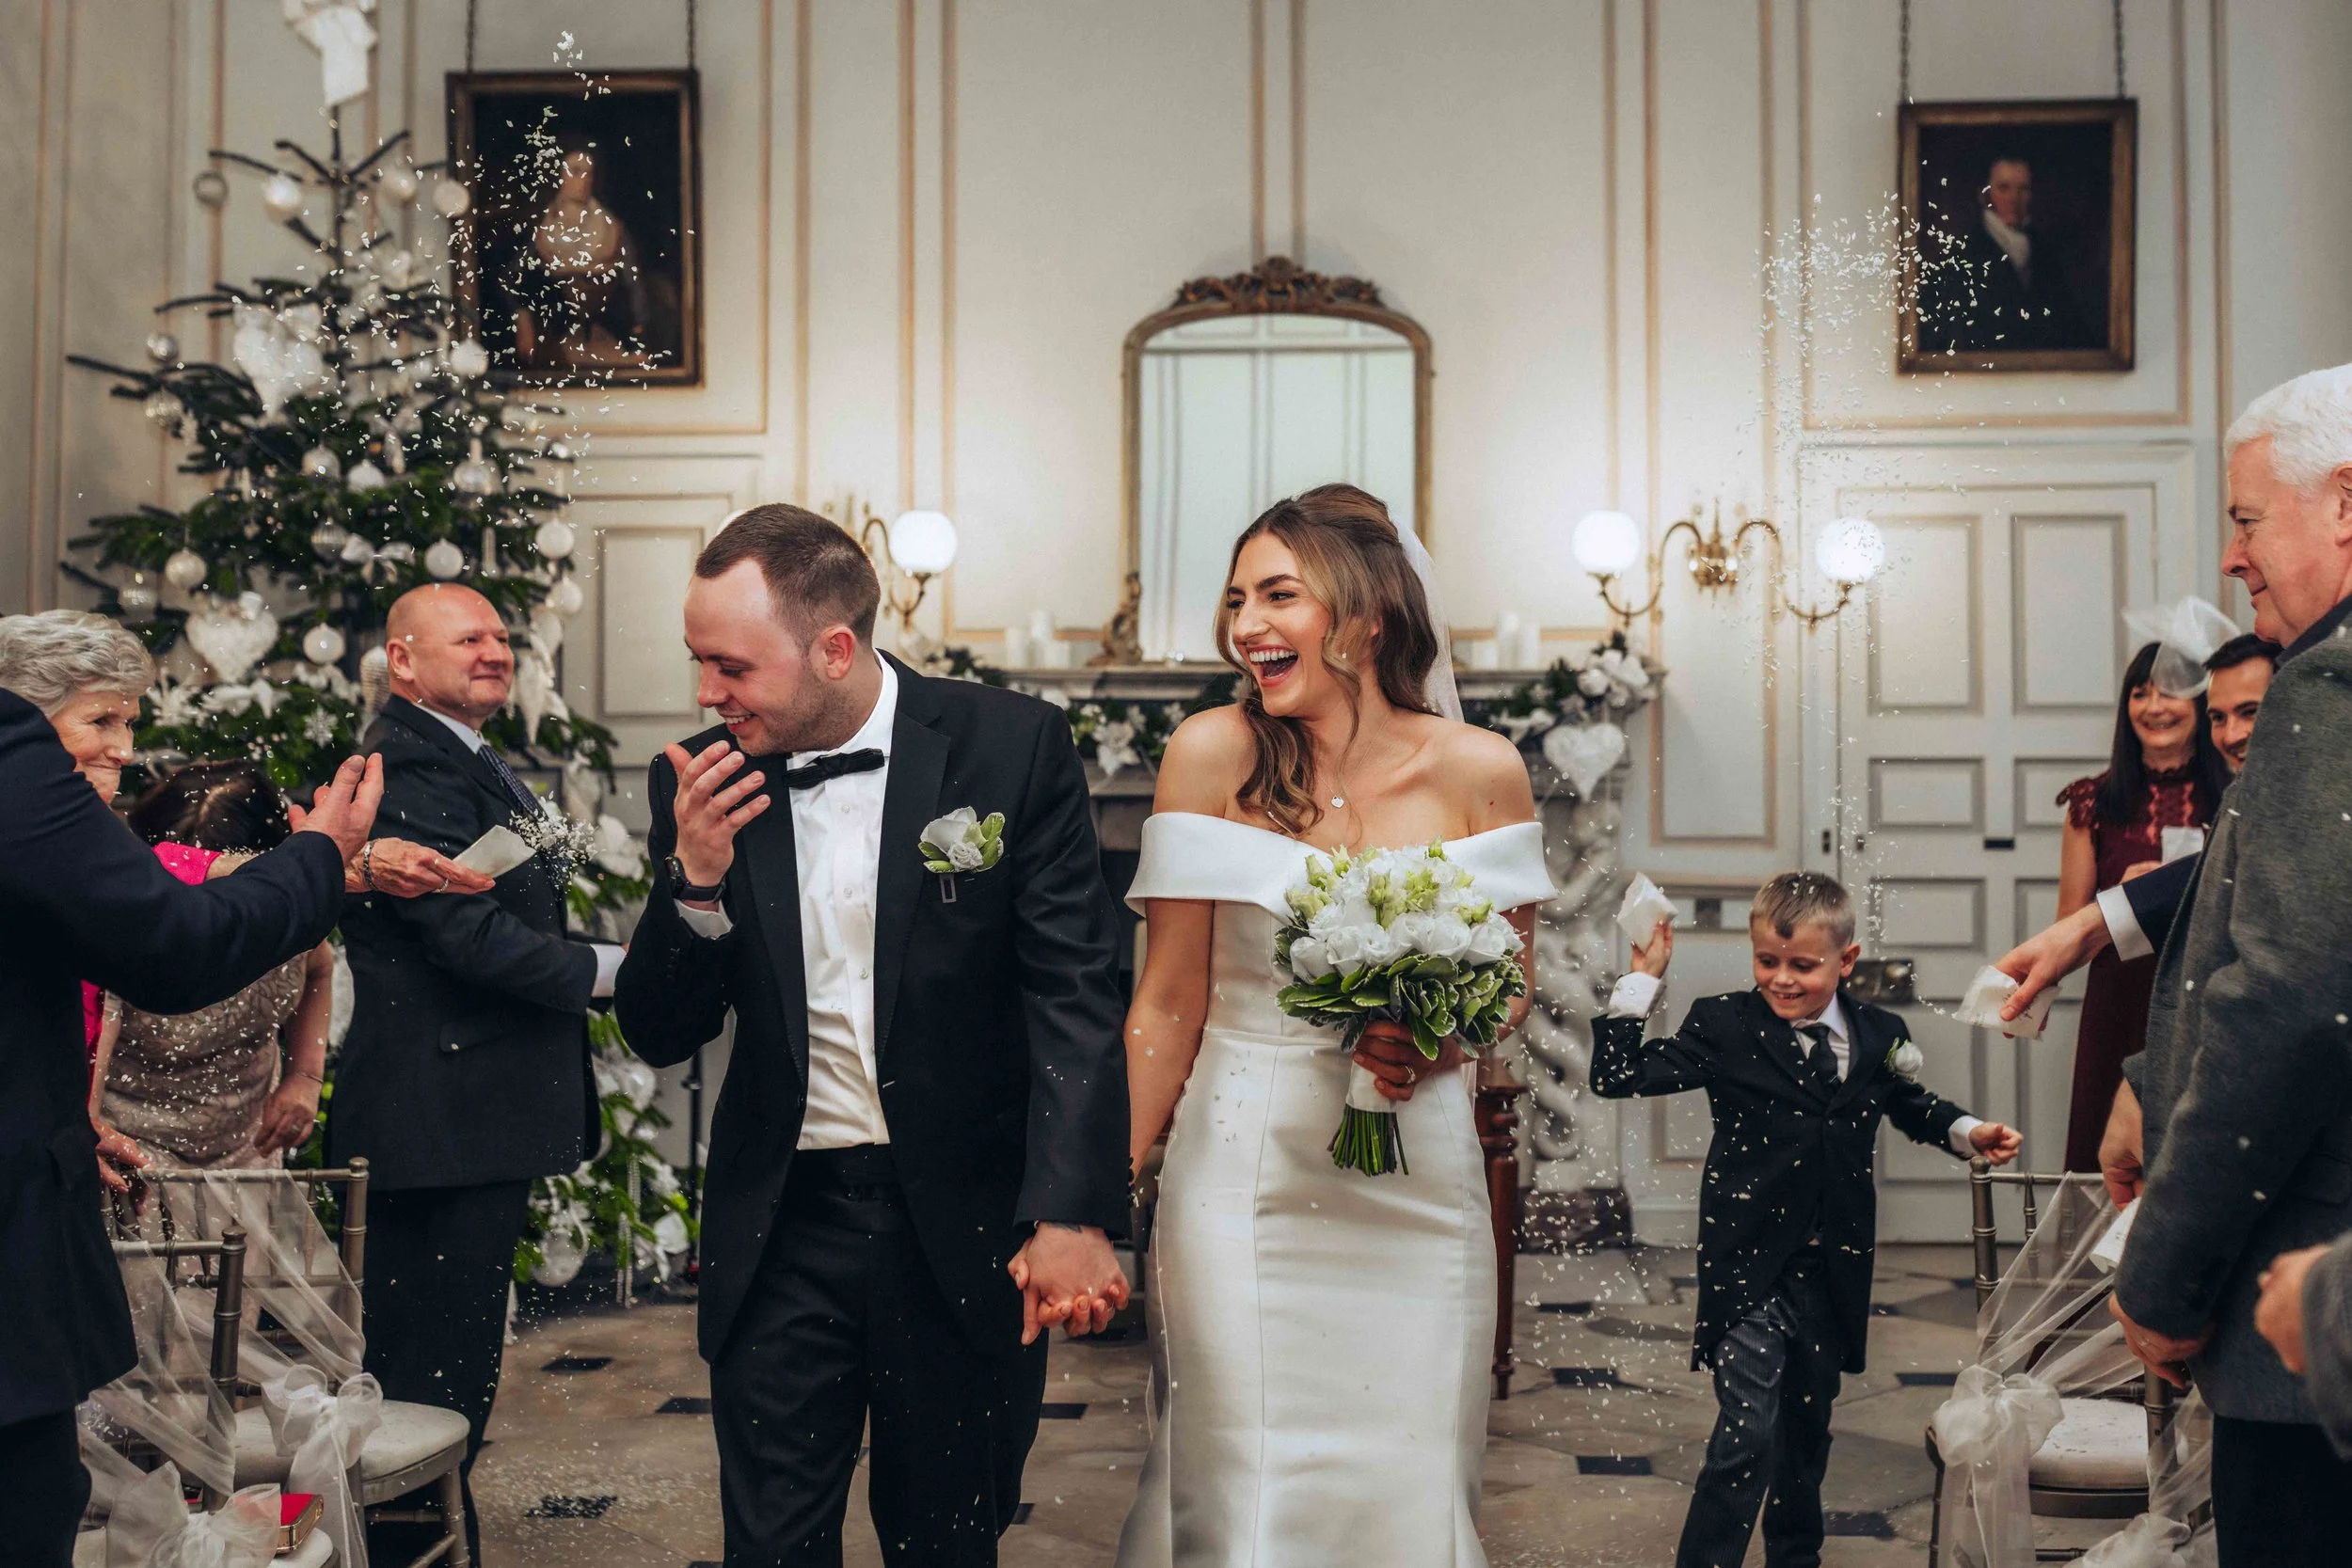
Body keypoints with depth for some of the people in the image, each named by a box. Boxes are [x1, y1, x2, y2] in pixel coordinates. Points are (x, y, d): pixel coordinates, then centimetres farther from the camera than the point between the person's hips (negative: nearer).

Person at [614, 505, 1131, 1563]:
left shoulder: (1014, 749, -8)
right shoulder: (699, 784, -1)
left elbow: (1074, 996, -10)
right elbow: (659, 1037, 4)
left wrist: (1071, 1213, -21)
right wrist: (695, 882, -15)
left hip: (962, 1229, -1)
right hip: (779, 1228, 2)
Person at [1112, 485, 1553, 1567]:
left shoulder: (1479, 770, -3)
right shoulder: (1213, 754, -6)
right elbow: (1168, 1006, -3)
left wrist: (1441, 1043, -11)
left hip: (1417, 1180, 2)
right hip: (1243, 1179, -1)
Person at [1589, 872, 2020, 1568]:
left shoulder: (1879, 1035, 2)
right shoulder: (1723, 1027, -8)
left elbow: (1912, 1107, 21)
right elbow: (1617, 1077, -13)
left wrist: (1969, 1133, 5)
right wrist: (1642, 979, -16)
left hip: (1834, 1274, 5)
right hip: (1749, 1268, -4)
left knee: (1807, 1427, 21)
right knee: (1747, 1436, -13)